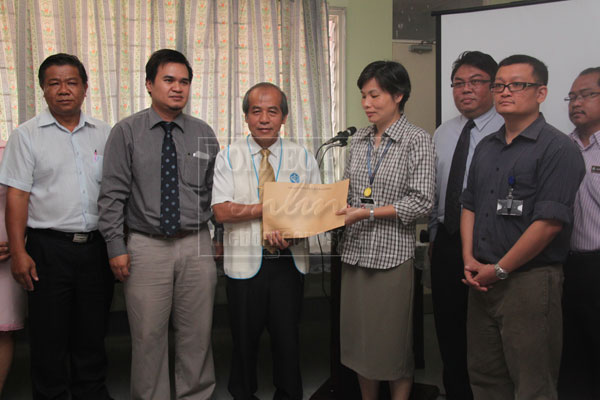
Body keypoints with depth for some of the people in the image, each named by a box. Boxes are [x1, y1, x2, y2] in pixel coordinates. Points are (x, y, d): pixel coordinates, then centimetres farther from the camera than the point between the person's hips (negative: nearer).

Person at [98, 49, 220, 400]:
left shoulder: (204, 133, 8)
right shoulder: (126, 132, 0)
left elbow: (215, 191, 11)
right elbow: (113, 195, -2)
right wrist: (116, 246, -6)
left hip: (197, 245, 2)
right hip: (146, 247, -2)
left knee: (197, 332, 10)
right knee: (148, 335, 5)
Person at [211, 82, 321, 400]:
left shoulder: (303, 158, 5)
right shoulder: (229, 157, 1)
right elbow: (222, 211, -11)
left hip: (289, 262, 1)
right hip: (245, 263, -1)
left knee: (287, 338, 9)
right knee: (244, 339, 11)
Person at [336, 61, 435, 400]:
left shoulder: (417, 140, -6)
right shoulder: (360, 139, 11)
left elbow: (422, 202, -12)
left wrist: (368, 213, -16)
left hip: (392, 254, -5)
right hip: (355, 250, 6)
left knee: (394, 339, 5)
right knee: (358, 335, 14)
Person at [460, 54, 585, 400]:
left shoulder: (557, 148, -10)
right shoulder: (486, 148, 14)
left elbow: (549, 223, -18)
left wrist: (499, 269, -13)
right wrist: (470, 259, 1)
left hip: (530, 280, -7)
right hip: (482, 280, 7)